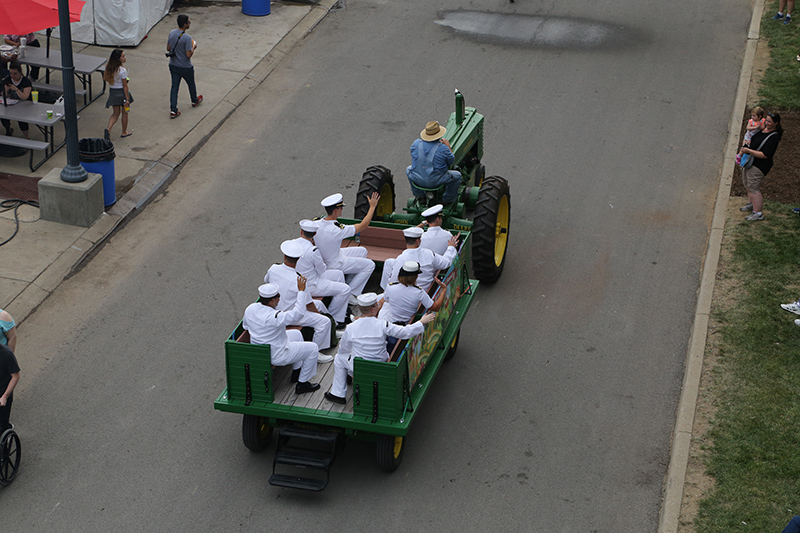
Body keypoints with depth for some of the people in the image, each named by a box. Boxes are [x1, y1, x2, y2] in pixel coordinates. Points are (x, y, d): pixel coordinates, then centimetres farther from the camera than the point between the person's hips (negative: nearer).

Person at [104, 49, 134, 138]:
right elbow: (125, 86, -18)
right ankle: (124, 132, 28)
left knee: (116, 113, 17)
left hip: (112, 91, 6)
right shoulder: (122, 70, -23)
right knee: (124, 113, 15)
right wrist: (127, 99, -13)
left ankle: (108, 128, -6)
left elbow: (105, 78, 6)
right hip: (121, 92, -5)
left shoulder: (109, 68, -6)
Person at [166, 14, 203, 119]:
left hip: (173, 65, 5)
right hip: (185, 67, -5)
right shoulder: (187, 38, -26)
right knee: (191, 84, 21)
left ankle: (173, 110, 6)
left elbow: (168, 48, 5)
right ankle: (195, 101, 46)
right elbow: (189, 55, -24)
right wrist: (193, 47, -7)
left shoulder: (171, 33, -5)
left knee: (174, 87, 10)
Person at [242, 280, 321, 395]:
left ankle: (296, 372, 40)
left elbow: (245, 326, 7)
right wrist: (301, 291, -21)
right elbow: (296, 313, -27)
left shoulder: (250, 308, -10)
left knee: (296, 334, 28)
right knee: (312, 348, 6)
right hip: (276, 357, -8)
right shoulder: (275, 317, -34)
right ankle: (302, 384, 16)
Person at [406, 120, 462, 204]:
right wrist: (448, 146, 12)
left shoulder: (416, 143, -7)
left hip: (417, 180, 3)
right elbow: (451, 161, 0)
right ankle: (448, 199, 32)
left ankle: (419, 195, 43)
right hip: (435, 182, -3)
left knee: (409, 169, 37)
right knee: (457, 175, 21)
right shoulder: (443, 148, -17)